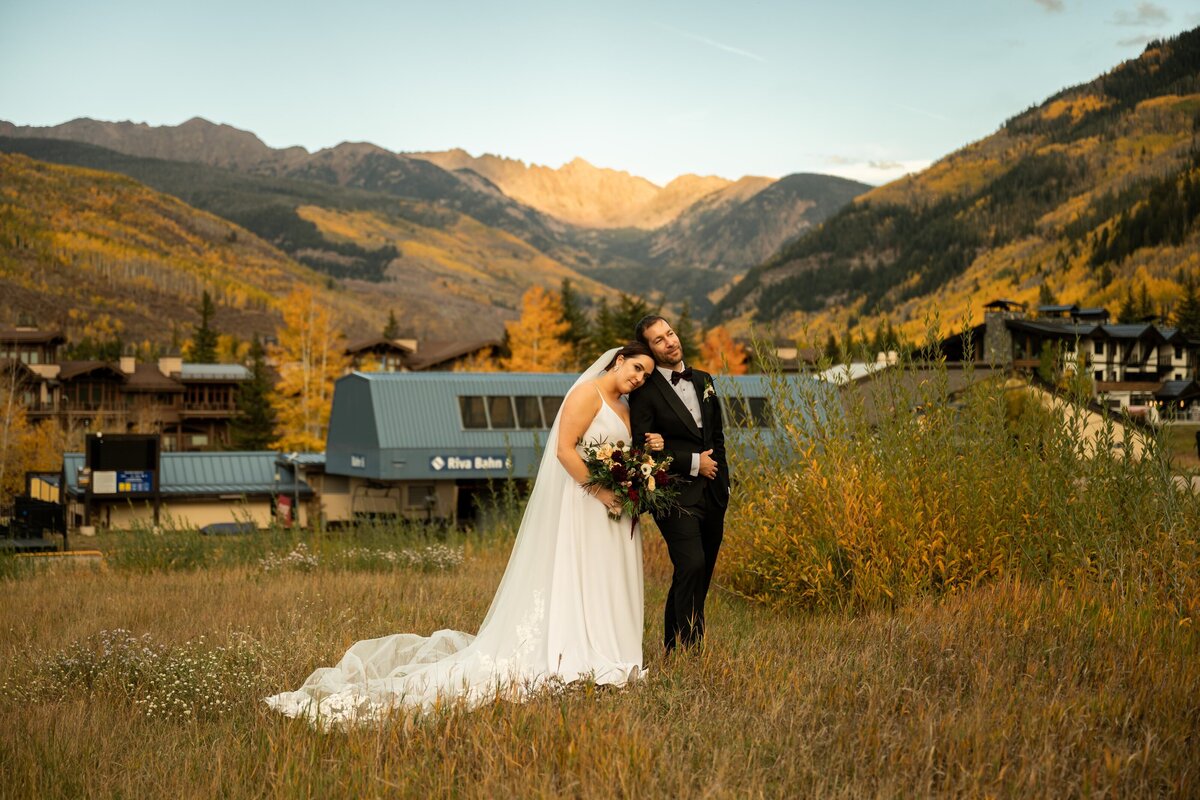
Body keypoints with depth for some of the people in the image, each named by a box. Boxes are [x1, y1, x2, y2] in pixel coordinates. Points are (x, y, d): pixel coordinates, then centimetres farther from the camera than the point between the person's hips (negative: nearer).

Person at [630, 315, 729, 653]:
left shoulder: (703, 381, 15)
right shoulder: (645, 391, -6)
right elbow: (643, 449, -12)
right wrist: (693, 462, -10)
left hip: (712, 492, 7)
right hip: (676, 494, -6)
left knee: (700, 574, 9)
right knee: (691, 566, -19)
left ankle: (672, 648, 19)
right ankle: (691, 648, -14)